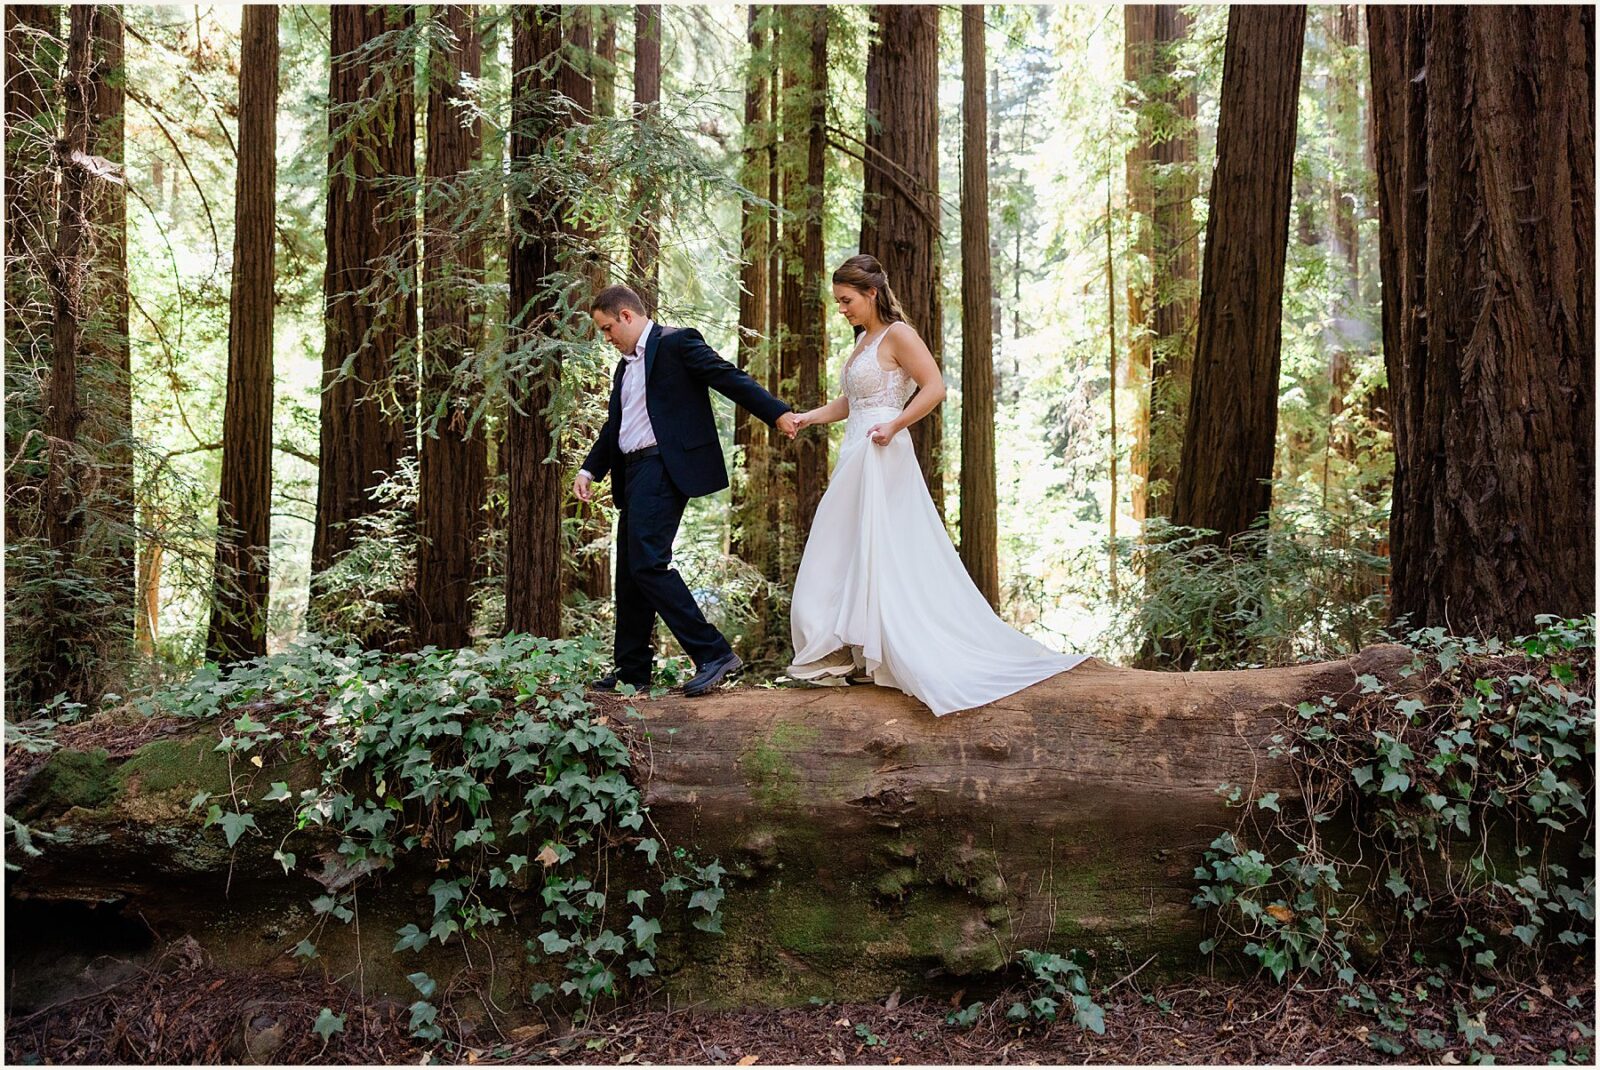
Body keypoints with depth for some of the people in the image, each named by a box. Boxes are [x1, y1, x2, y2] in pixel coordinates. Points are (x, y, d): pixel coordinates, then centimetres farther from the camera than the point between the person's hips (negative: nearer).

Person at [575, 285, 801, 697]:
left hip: (663, 467, -9)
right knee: (630, 573, 10)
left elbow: (729, 378, -11)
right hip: (633, 473, 9)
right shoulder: (625, 365, 22)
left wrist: (778, 413, -20)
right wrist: (589, 470, 15)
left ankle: (714, 653, -15)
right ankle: (631, 670, 19)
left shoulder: (676, 342, -3)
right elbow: (613, 426, 26)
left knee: (648, 563, -18)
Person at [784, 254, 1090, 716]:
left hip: (882, 457, -10)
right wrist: (806, 417, 10)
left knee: (877, 554, -7)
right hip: (856, 457, 10)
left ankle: (877, 658, -1)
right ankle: (857, 653, 12)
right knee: (847, 556, 7)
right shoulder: (864, 340, 19)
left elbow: (934, 387, -16)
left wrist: (894, 426, -21)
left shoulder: (896, 334, -7)